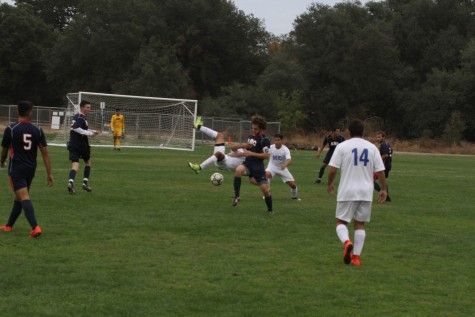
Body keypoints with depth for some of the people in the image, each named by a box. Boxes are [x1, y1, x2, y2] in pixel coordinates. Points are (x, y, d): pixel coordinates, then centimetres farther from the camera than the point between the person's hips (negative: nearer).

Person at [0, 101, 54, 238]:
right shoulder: (37, 130, -2)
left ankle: (35, 227, -27)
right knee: (19, 197, 19)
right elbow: (45, 152, -4)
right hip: (31, 169, 5)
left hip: (16, 169, -5)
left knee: (24, 198, -12)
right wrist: (49, 173, -1)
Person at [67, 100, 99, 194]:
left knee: (75, 164, -5)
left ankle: (71, 182, -27)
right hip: (81, 145, -6)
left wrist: (92, 131, 23)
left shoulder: (76, 117, 16)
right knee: (88, 162, 17)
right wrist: (89, 133, -26)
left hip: (73, 145, 6)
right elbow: (76, 128, -30)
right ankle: (85, 182, 18)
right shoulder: (81, 118, -14)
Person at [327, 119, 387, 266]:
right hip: (366, 192, 2)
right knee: (360, 224, 13)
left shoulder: (342, 146, -4)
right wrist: (383, 189, 14)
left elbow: (332, 170, -9)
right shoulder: (372, 147, 4)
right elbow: (380, 171, 3)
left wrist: (329, 184, 10)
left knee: (341, 221, 8)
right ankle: (356, 256, 8)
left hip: (347, 191, -2)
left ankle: (347, 242, -21)